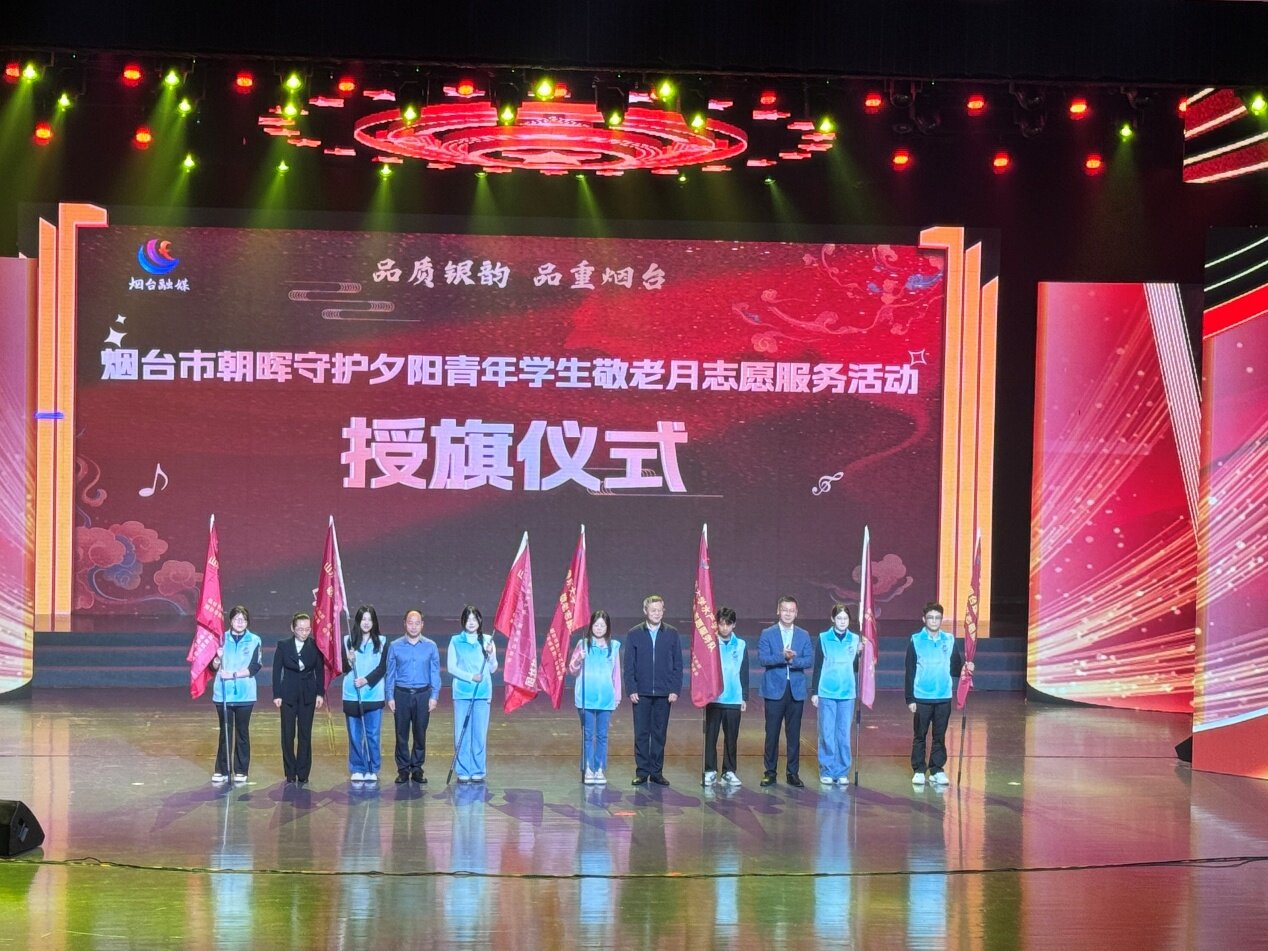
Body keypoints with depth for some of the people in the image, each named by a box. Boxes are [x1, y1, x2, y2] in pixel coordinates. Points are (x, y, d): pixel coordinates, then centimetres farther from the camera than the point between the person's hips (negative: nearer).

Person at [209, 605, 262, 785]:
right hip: (223, 693, 1)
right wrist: (218, 658, -19)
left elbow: (254, 667, -5)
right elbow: (214, 666, 3)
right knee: (224, 732, 4)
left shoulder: (254, 640, 1)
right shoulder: (222, 639, 5)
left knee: (242, 732, 5)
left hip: (244, 694, -1)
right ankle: (221, 770, 9)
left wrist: (234, 674, -15)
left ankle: (241, 771, 11)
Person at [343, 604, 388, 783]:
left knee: (372, 734, 1)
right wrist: (349, 661, -19)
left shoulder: (381, 642, 4)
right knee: (355, 735, 3)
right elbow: (343, 668, 3)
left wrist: (367, 680, -15)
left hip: (374, 695, 0)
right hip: (352, 695, 0)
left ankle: (372, 770, 9)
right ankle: (357, 770, 10)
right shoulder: (348, 641, 4)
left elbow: (382, 668, -1)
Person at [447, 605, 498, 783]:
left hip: (482, 693, 1)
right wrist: (470, 677, -11)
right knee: (462, 733, -1)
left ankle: (478, 771, 8)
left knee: (480, 732, 1)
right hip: (462, 692, -1)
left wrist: (491, 655, -12)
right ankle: (463, 771, 6)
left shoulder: (487, 640, 6)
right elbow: (451, 667, -1)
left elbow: (492, 669, 7)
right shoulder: (456, 641, 3)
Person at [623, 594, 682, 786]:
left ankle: (657, 772, 12)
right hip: (641, 693, -1)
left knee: (660, 733, 5)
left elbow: (677, 664, 5)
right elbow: (628, 664, 2)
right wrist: (631, 689, -6)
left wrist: (675, 689, -3)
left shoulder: (672, 634, 4)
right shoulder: (634, 634, 2)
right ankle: (642, 772, 8)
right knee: (641, 734, 2)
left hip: (664, 693, 1)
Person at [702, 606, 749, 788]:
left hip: (734, 699, 1)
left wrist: (745, 697, 6)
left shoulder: (741, 645, 6)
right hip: (713, 698, -1)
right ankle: (710, 771, 6)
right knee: (711, 736, 0)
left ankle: (729, 771, 12)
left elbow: (744, 673, 8)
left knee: (731, 737, 5)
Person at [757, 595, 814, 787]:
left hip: (796, 690, 2)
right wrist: (783, 657, -22)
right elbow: (762, 659, -9)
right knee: (772, 733, 1)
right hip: (774, 690, -2)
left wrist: (793, 660, -17)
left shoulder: (804, 636, 9)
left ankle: (793, 773, 10)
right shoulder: (767, 634, 3)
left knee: (794, 734, 4)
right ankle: (769, 772, 8)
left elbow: (810, 661, -1)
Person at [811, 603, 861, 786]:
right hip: (827, 693, -1)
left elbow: (857, 667, 4)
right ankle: (827, 771, 6)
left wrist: (860, 652, -11)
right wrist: (814, 692, 1)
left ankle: (842, 772, 9)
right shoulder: (823, 639, 2)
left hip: (847, 693, 1)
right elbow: (817, 666, 3)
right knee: (827, 734, 0)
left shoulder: (855, 639, 6)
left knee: (844, 734, 3)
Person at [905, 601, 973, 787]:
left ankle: (937, 771, 14)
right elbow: (910, 672, -2)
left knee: (940, 736, 6)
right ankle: (918, 770, 11)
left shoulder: (950, 640, 5)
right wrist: (910, 698, -6)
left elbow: (955, 668, 8)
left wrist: (965, 668, -15)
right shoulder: (916, 641, -2)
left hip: (944, 698, 2)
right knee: (920, 736, 4)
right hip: (921, 698, -2)